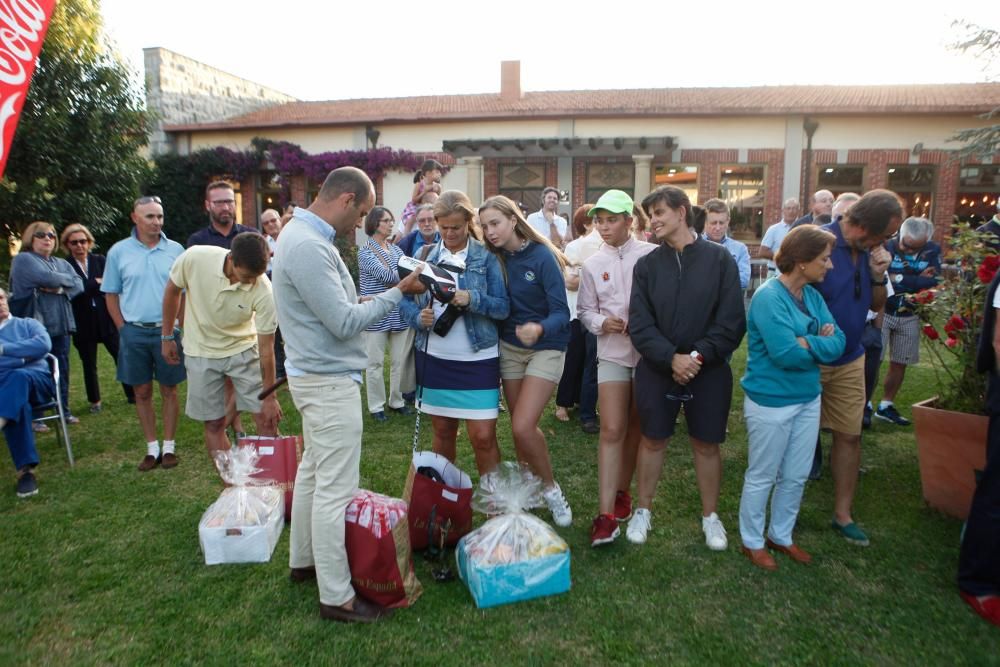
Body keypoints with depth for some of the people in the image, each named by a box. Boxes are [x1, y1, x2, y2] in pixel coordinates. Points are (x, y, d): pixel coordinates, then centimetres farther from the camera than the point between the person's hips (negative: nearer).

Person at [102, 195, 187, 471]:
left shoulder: (175, 250, 1)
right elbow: (111, 294, 6)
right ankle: (152, 448, 20)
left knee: (169, 390, 7)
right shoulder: (118, 252, 2)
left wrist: (179, 329, -1)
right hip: (135, 332, 1)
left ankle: (169, 446, 17)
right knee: (142, 392, 8)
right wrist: (123, 329, 0)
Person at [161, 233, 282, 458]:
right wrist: (167, 337, 2)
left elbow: (266, 348, -20)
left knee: (266, 417, -2)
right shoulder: (195, 257, -25)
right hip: (201, 352, 1)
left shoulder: (263, 291, -27)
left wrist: (270, 398, -15)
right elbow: (172, 290, -4)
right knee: (214, 423, 6)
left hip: (244, 349, -1)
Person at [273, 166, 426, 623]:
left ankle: (303, 560, 36)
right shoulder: (309, 247, -23)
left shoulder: (304, 234, 10)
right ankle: (337, 597, 9)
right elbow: (345, 322, -22)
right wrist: (397, 293, -15)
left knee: (313, 470, 21)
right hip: (330, 382, -11)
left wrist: (389, 293, 7)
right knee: (336, 489, -3)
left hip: (315, 376, 11)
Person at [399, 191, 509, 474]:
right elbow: (405, 300, 4)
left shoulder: (487, 257, -4)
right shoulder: (425, 255, 5)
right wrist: (419, 317, -17)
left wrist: (472, 299, -26)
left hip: (477, 359, -3)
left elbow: (504, 307, -9)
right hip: (434, 358, 3)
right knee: (442, 432, 16)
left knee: (483, 437, -4)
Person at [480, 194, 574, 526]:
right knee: (521, 426, 11)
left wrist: (539, 329, -41)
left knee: (523, 427, -15)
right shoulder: (496, 258, 0)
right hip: (509, 347, 5)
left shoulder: (542, 256, -17)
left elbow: (561, 313, -22)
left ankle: (551, 487, 8)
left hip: (545, 348, -5)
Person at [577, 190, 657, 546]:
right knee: (611, 430, -5)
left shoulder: (652, 256, -7)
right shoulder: (593, 265, 4)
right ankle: (606, 513, -3)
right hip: (613, 352, 1)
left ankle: (622, 490, 33)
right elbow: (585, 310, 9)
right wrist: (602, 323, -10)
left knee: (635, 428, 13)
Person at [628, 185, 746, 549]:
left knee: (706, 444, 12)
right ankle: (644, 510, 30)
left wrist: (699, 356, -18)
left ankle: (710, 515, 31)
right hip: (657, 368, 1)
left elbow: (732, 321, -8)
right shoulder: (646, 265, 0)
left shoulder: (719, 259, -5)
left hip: (709, 370, -1)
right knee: (652, 440, 11)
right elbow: (640, 324, -6)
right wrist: (671, 358, -19)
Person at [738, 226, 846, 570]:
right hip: (771, 402, -7)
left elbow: (837, 343, -4)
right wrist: (820, 344, -10)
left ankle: (781, 535, 38)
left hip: (808, 399, 8)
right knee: (762, 477, 9)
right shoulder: (768, 297, -21)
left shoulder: (813, 296, 3)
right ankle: (753, 542, 28)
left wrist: (807, 343, -21)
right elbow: (786, 354, -27)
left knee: (796, 477, 18)